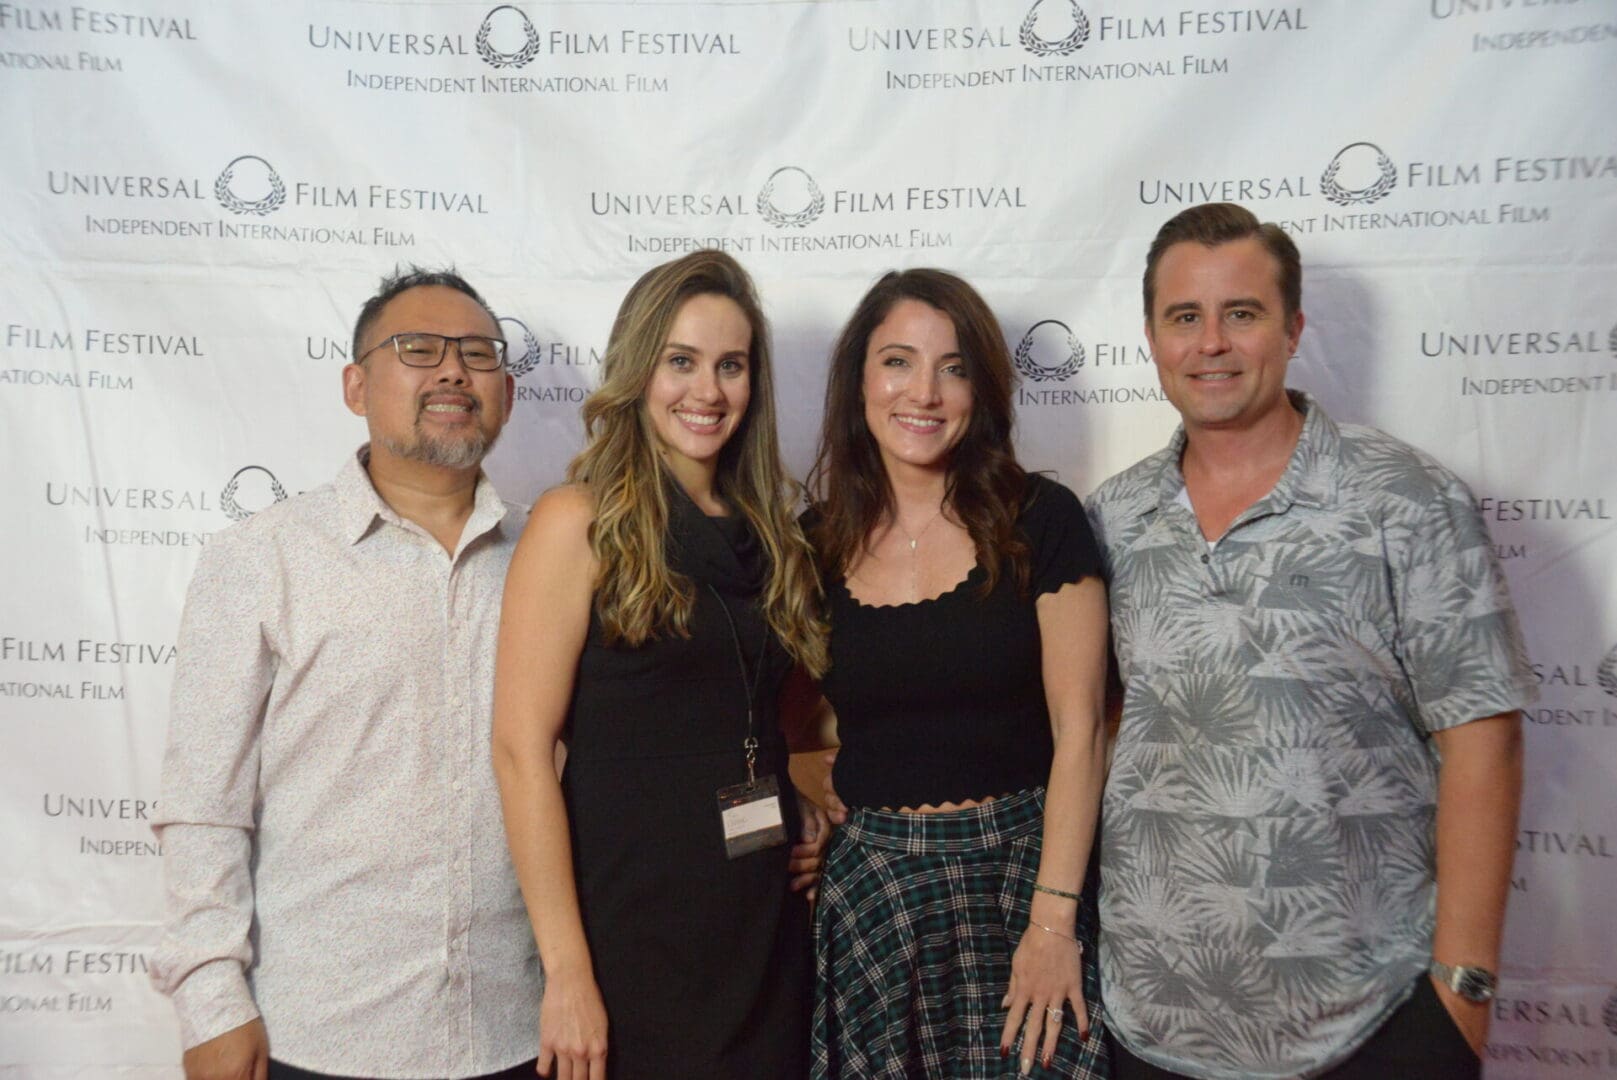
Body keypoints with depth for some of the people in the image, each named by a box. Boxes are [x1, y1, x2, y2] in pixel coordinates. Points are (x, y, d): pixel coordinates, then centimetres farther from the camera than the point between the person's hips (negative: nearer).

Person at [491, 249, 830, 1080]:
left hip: (767, 919, 6)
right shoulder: (580, 521, -9)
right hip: (634, 925, -5)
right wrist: (566, 970, -18)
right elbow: (521, 750, -14)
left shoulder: (760, 529, 8)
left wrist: (800, 807, 1)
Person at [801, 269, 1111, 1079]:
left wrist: (1053, 918, -13)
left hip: (1014, 868, -2)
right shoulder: (820, 541, 2)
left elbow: (1079, 732, -9)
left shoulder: (1040, 521, -7)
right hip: (867, 882, 3)